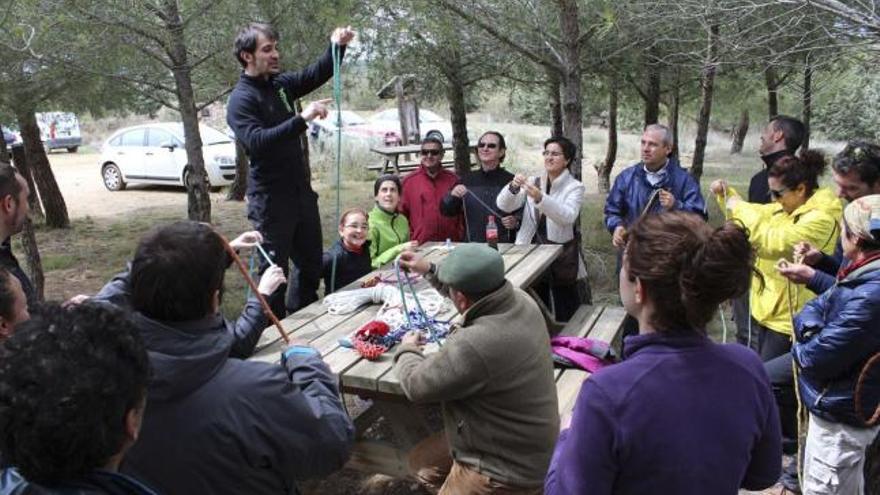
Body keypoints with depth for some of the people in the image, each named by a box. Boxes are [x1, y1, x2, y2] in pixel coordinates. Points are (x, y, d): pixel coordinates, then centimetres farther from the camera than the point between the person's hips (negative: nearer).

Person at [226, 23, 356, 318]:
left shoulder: (280, 83, 7)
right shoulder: (241, 100, -14)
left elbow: (317, 74, 15)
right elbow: (257, 142, -29)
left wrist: (337, 47, -4)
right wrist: (302, 119, -35)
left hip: (301, 191, 8)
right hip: (270, 199, -8)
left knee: (311, 264, 17)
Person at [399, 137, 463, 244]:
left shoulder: (452, 180, 5)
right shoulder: (408, 181, 1)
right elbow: (402, 214, 4)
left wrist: (460, 237, 4)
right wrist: (410, 239, -1)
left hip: (450, 243, 2)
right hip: (421, 245, -1)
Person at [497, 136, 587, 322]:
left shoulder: (575, 187, -2)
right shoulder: (533, 182, 8)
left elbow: (567, 216, -22)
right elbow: (503, 205, -2)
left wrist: (540, 198, -35)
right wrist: (513, 187, -22)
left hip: (562, 257, -3)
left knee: (565, 314, 4)